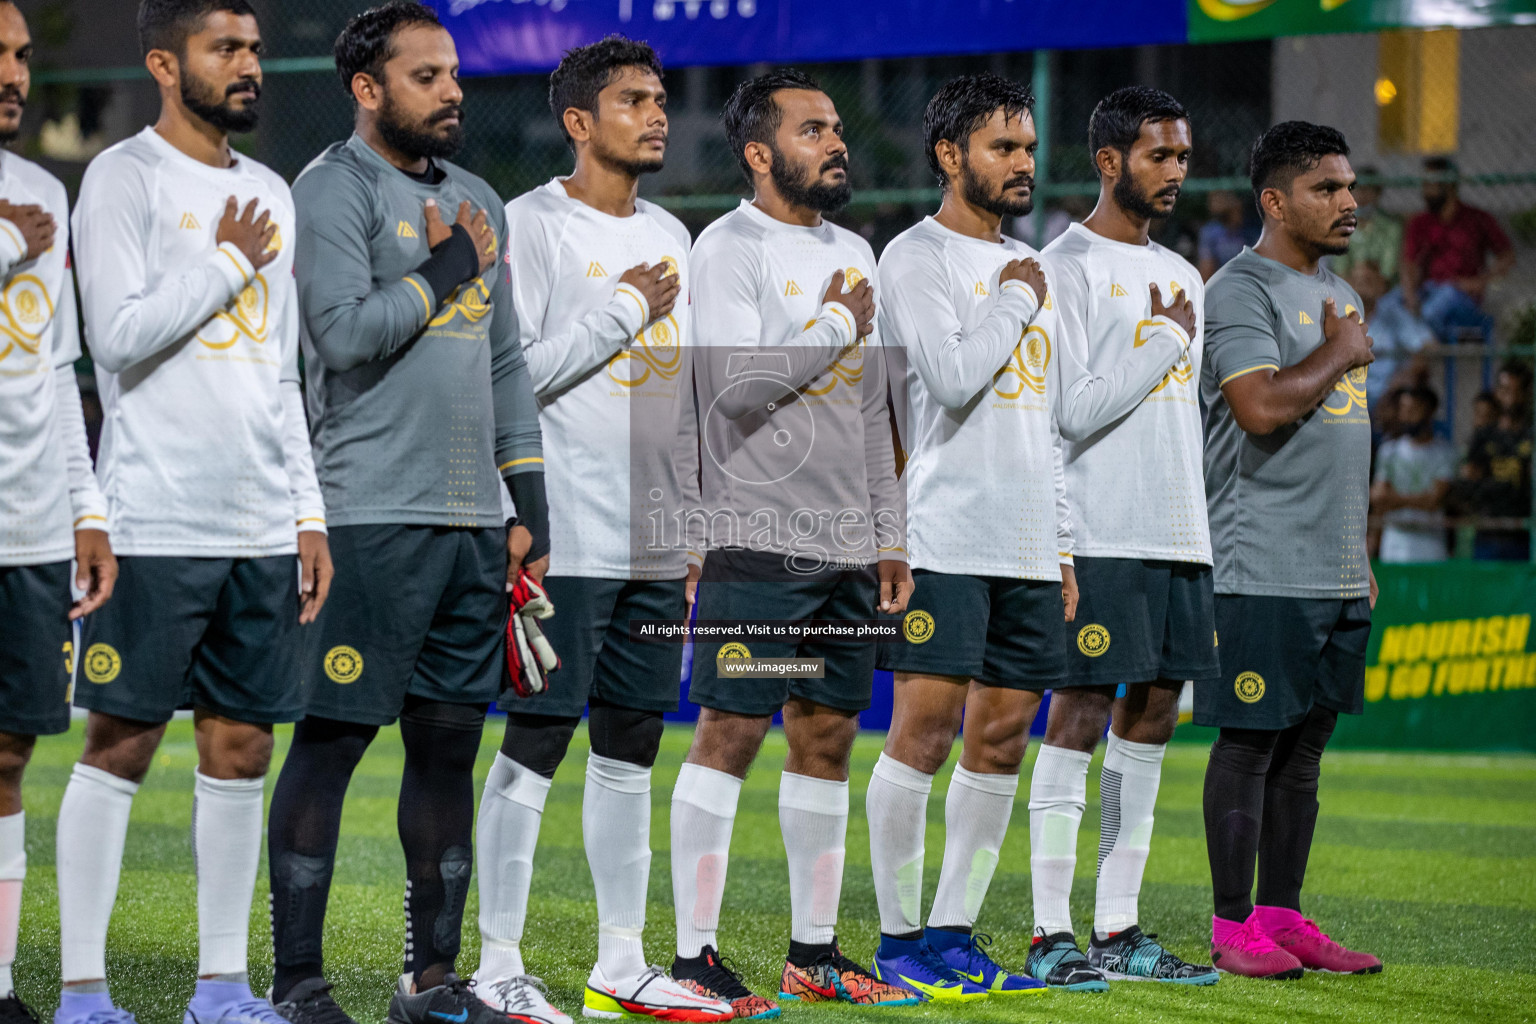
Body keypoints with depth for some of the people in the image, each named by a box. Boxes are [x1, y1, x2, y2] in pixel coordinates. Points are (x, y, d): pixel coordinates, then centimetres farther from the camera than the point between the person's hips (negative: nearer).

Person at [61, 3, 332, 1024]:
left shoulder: (271, 194, 17)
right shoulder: (125, 177, -4)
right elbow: (122, 335, -16)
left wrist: (308, 513, 15)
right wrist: (228, 260, -7)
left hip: (262, 527, 6)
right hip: (155, 520, -6)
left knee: (241, 747, 6)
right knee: (121, 744, -3)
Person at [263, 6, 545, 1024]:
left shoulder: (477, 199, 18)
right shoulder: (334, 189, -5)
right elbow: (344, 332, -18)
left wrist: (531, 506, 16)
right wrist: (447, 271, -7)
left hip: (473, 520, 7)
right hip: (374, 516, -7)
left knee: (450, 740, 9)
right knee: (332, 738, -6)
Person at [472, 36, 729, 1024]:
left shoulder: (669, 235, 17)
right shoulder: (532, 226, -6)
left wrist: (694, 521, 17)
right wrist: (622, 312, -13)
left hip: (657, 539, 7)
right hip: (568, 538, -7)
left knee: (631, 747, 9)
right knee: (536, 746, -5)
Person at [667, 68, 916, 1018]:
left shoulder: (855, 253, 18)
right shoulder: (731, 247, -6)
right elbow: (734, 386, -20)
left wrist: (890, 535, 18)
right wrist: (836, 325, -10)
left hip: (847, 546, 8)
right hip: (758, 539, -7)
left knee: (828, 737, 9)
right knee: (731, 732, -7)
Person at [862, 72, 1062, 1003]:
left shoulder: (1029, 267, 20)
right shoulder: (916, 258, -4)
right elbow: (951, 380, -19)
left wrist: (1062, 545, 18)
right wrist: (1014, 300, -5)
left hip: (1026, 547, 7)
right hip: (944, 536, -7)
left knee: (1003, 737, 6)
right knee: (924, 730, -8)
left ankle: (954, 932, 11)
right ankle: (899, 938, -1)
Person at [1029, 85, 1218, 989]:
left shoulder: (1183, 278, 19)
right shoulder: (1068, 267, -6)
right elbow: (1076, 409, -15)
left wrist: (1203, 533, 18)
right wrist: (1166, 340, -7)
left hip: (1179, 540, 8)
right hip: (1101, 535, -8)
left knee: (1153, 714, 7)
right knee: (1081, 713, -8)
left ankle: (1119, 928, 12)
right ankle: (1052, 933, -6)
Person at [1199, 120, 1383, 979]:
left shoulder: (1341, 296, 18)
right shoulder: (1242, 290, -10)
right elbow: (1263, 407, -24)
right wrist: (1342, 353, -9)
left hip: (1337, 575, 8)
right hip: (1265, 573, -8)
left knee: (1305, 747, 10)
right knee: (1250, 744, -4)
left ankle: (1283, 916, 16)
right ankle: (1233, 927, 1)